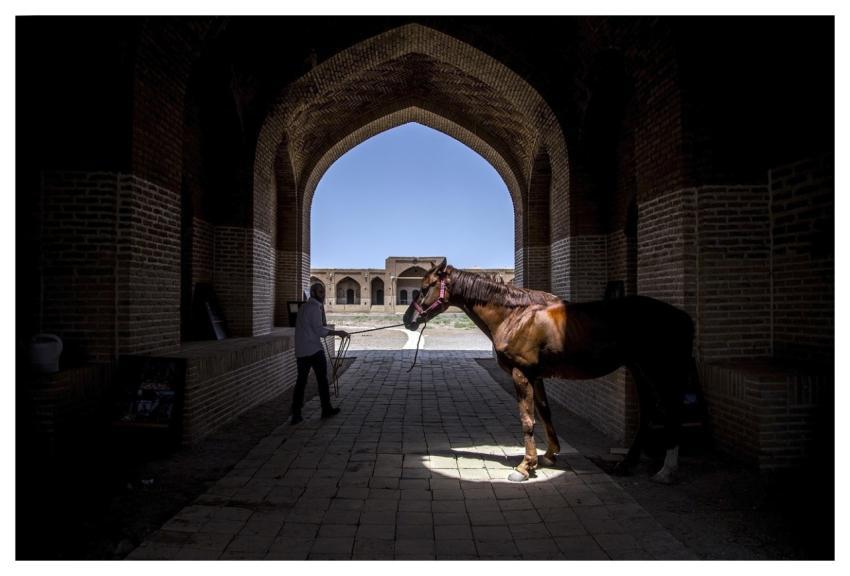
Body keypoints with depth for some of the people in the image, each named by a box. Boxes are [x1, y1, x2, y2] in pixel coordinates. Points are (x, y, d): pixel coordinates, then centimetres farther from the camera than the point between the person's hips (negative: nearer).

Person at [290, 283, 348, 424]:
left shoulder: (304, 307, 18)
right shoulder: (315, 307, -11)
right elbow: (319, 330, -16)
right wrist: (337, 333, -10)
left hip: (300, 351, 8)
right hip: (314, 350, -8)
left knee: (301, 381, 7)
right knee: (322, 379, 6)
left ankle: (296, 414, 4)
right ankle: (326, 410, 15)